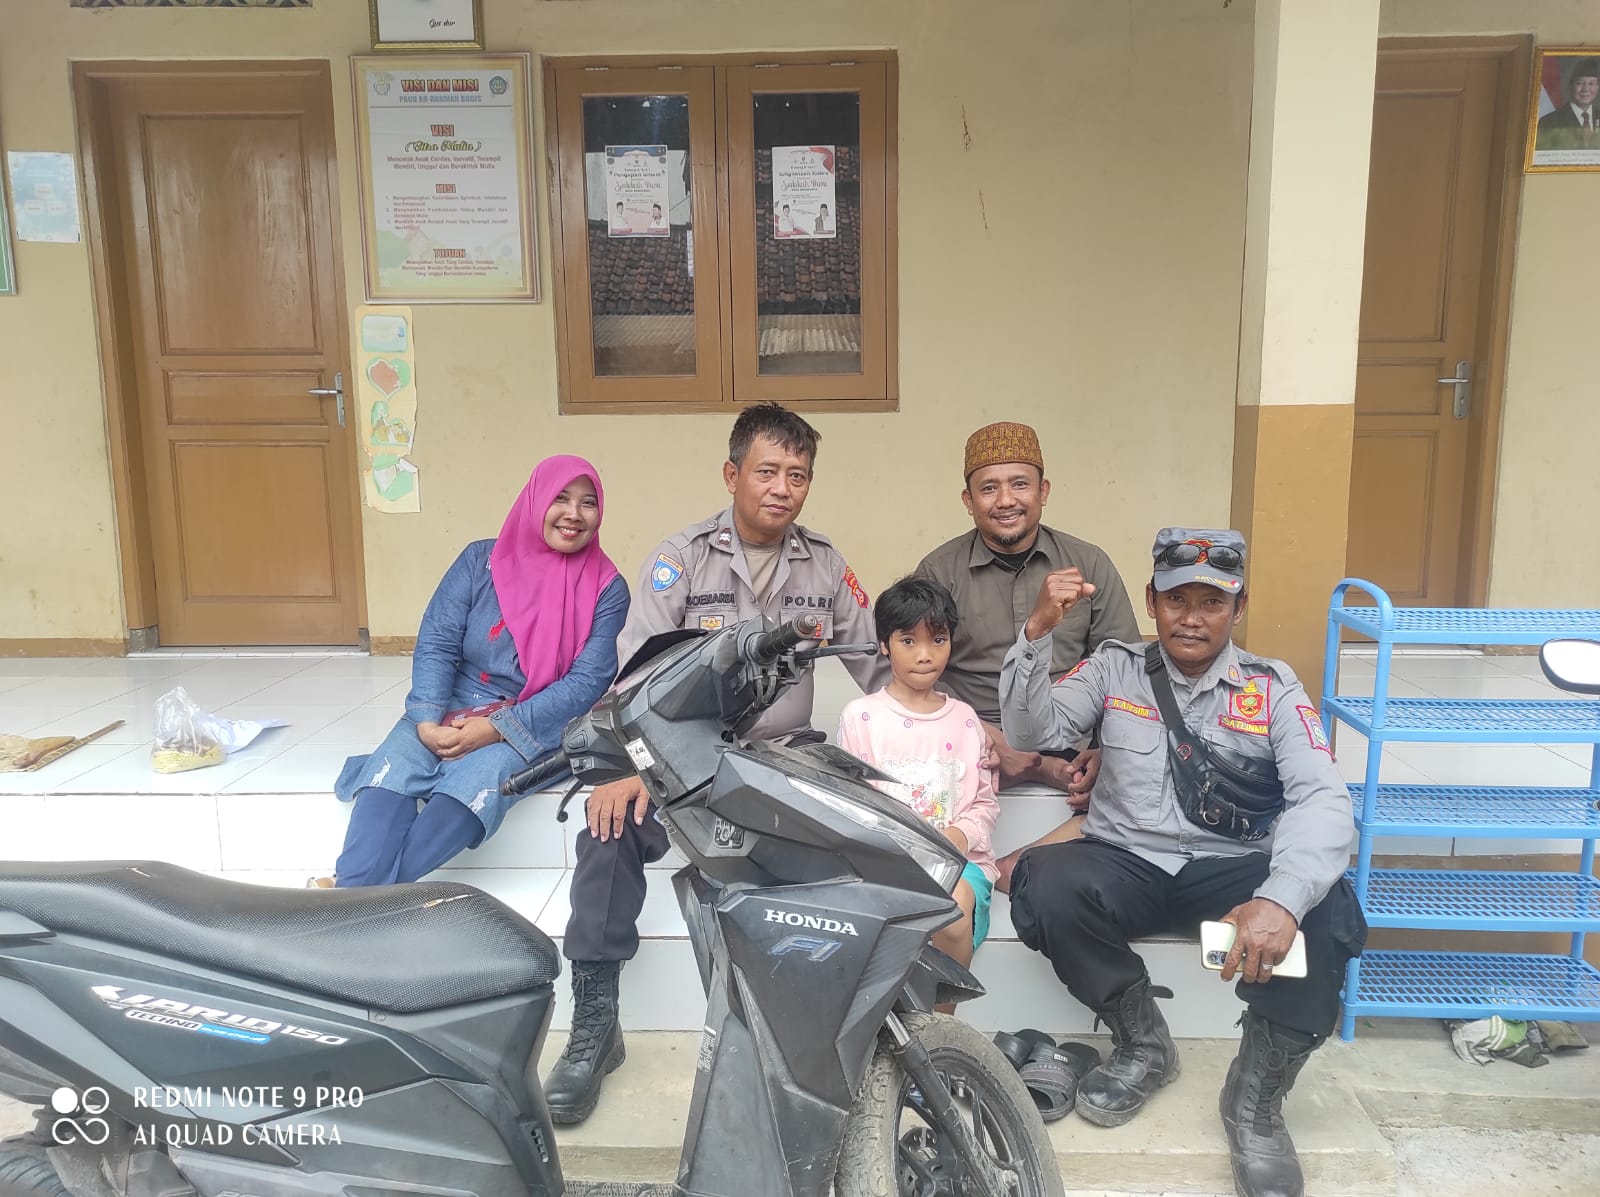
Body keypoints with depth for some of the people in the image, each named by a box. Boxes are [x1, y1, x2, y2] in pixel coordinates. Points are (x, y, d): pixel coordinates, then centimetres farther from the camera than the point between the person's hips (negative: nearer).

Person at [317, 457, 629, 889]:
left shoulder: (607, 588, -4)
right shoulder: (481, 560, 2)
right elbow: (437, 643, -1)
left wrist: (499, 728, -20)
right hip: (456, 707, 3)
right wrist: (427, 720, -18)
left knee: (478, 778, -34)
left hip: (538, 725, -2)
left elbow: (589, 680, -11)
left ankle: (356, 890, -39)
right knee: (394, 767, -28)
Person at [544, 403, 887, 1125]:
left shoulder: (825, 566, 8)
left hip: (787, 750, 2)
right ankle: (594, 1026, -11)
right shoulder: (683, 557, -2)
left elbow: (880, 667, 10)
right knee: (614, 825, -26)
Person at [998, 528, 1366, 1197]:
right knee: (1045, 884, -30)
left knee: (1325, 911, -31)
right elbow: (1029, 733, -4)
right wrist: (1037, 633, -20)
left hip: (1233, 870, -1)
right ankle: (1143, 1045, -2)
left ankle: (1256, 1097, -7)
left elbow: (1322, 798, -12)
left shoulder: (1274, 688, 2)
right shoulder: (1114, 670, 7)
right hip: (1127, 863, 1)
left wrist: (1281, 898, -33)